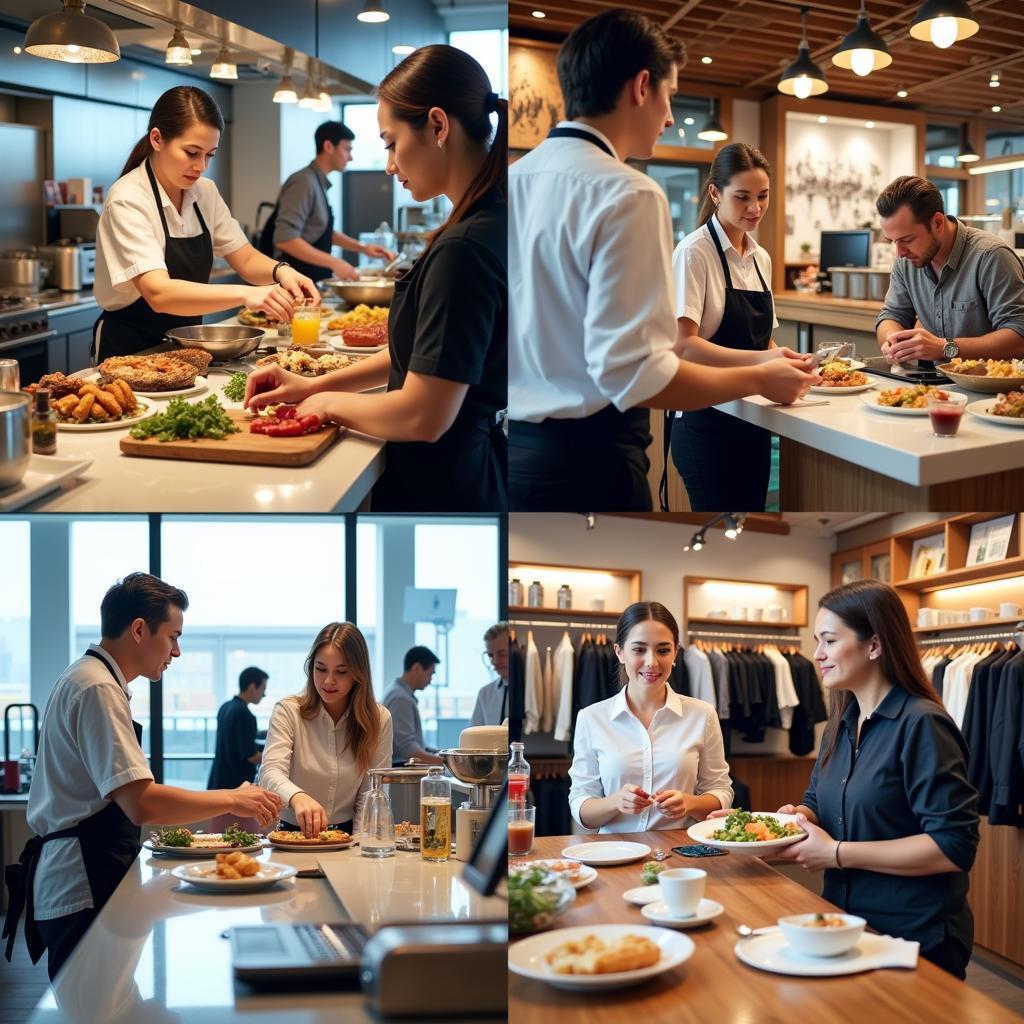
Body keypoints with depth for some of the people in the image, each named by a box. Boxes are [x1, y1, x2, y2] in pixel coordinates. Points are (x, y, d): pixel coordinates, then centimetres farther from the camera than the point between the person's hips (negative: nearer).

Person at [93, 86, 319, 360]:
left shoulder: (205, 193, 4)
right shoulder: (128, 201, -18)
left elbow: (246, 260, 11)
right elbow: (159, 294, -29)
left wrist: (280, 271, -13)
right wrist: (246, 294, -40)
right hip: (130, 354, -6)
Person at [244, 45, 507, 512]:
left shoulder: (465, 247, -25)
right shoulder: (492, 225, 6)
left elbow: (423, 417, -25)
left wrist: (331, 403, -8)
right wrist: (315, 385, 11)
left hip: (438, 490, -9)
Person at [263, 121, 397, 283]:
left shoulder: (319, 184, 12)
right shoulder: (304, 183, -15)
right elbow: (285, 239, -25)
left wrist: (363, 248, 14)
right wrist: (334, 262, -24)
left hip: (312, 282, 9)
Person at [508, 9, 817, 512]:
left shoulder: (516, 179, 7)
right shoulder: (627, 196, -16)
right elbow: (632, 371, -21)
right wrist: (759, 380, -8)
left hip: (514, 447, 8)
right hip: (586, 461, -7)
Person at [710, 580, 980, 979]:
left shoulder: (921, 726, -18)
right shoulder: (842, 724, 7)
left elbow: (954, 845, -25)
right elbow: (818, 800, 21)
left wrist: (838, 853, -22)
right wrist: (799, 816, -4)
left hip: (916, 942, -8)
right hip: (844, 925, 8)